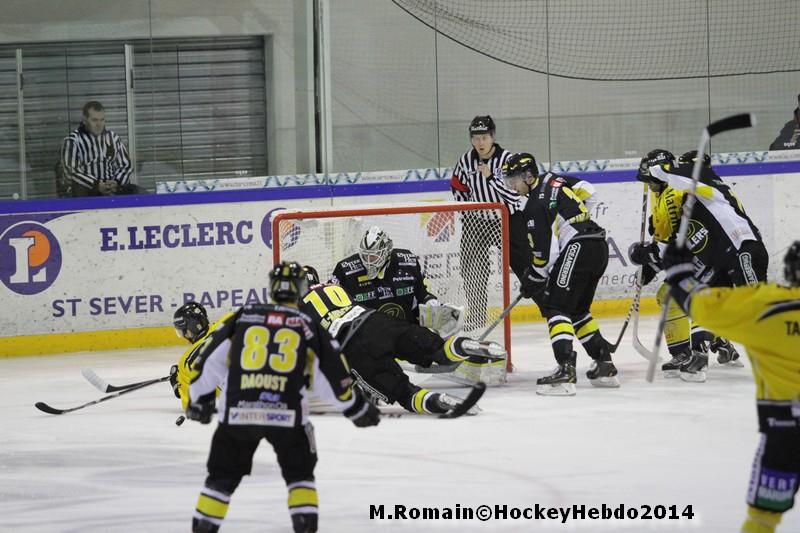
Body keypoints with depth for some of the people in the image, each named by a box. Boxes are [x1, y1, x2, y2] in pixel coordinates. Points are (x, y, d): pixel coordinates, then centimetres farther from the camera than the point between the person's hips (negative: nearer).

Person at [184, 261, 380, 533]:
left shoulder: (242, 317, 11)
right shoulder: (309, 326, 8)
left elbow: (209, 361, 12)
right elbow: (332, 374, 11)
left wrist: (199, 400, 26)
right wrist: (356, 408, 27)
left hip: (238, 411, 1)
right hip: (287, 414, -1)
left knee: (223, 474, 16)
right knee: (299, 470, 21)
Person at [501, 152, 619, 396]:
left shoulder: (535, 204, -12)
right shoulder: (552, 179, 15)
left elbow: (545, 250, -12)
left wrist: (534, 278, 3)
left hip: (577, 248, -10)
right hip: (599, 246, 10)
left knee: (556, 308, -10)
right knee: (578, 310, 21)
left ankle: (565, 371, -24)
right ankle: (604, 366, 21)